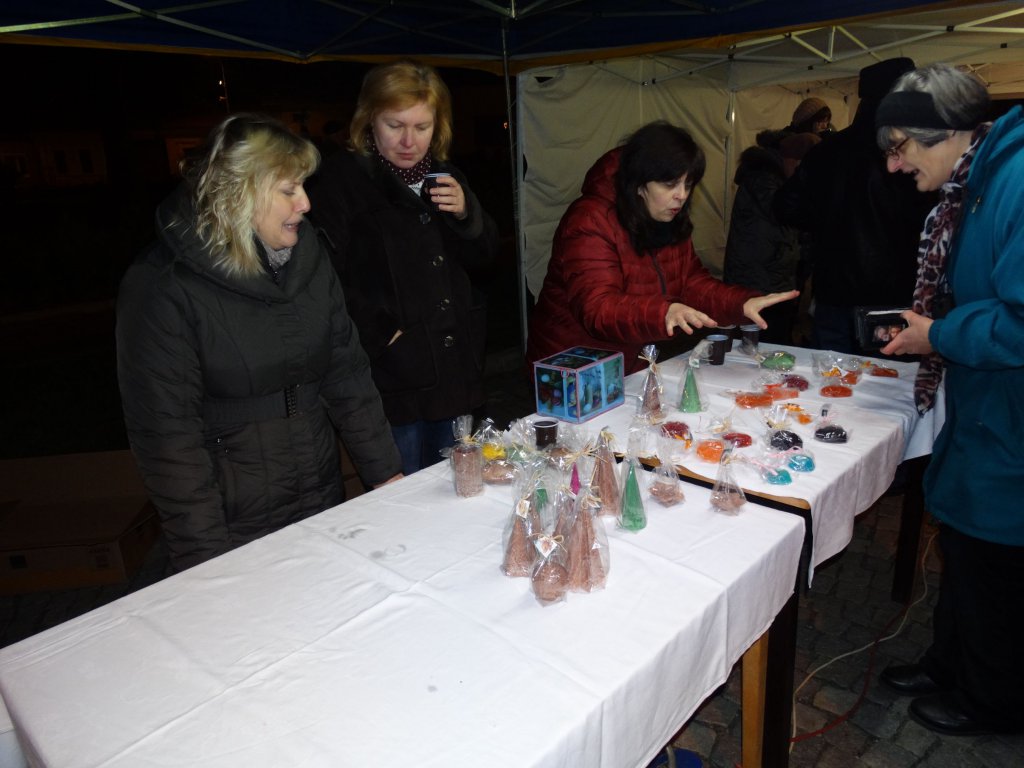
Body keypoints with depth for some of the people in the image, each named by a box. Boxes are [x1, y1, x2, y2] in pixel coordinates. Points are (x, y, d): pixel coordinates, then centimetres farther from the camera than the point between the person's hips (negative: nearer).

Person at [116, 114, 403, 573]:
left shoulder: (306, 252, 1)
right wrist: (210, 564, -17)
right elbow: (167, 436, -16)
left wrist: (387, 473, 1)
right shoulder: (161, 287, -16)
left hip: (323, 503, 5)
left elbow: (347, 372, 3)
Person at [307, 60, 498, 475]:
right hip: (392, 379, -6)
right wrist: (380, 336, -18)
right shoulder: (339, 180, -7)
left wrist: (467, 214, -6)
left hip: (455, 371, 6)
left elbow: (481, 261, 13)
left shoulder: (446, 177, 14)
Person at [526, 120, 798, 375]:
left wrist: (743, 303, -15)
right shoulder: (589, 223, -21)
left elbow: (692, 284, 3)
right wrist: (663, 314, -46)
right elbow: (597, 310, -31)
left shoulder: (671, 223, 5)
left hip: (635, 368, 7)